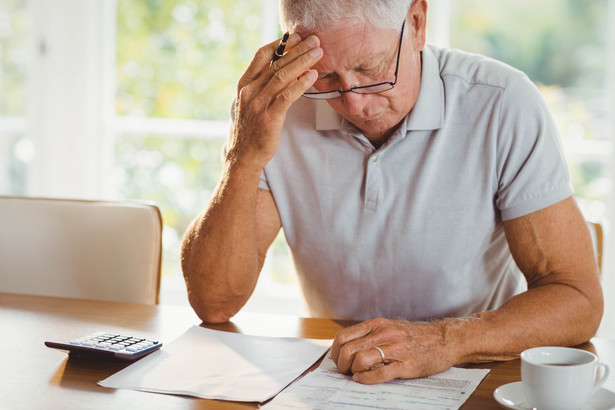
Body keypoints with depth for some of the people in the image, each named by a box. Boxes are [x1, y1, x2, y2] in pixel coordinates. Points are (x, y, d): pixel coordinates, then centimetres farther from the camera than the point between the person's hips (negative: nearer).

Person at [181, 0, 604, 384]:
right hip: (331, 379, 2)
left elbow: (579, 302, -14)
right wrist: (246, 159, -23)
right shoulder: (278, 107, -7)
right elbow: (213, 302, -11)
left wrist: (444, 341, -29)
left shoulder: (501, 105, -13)